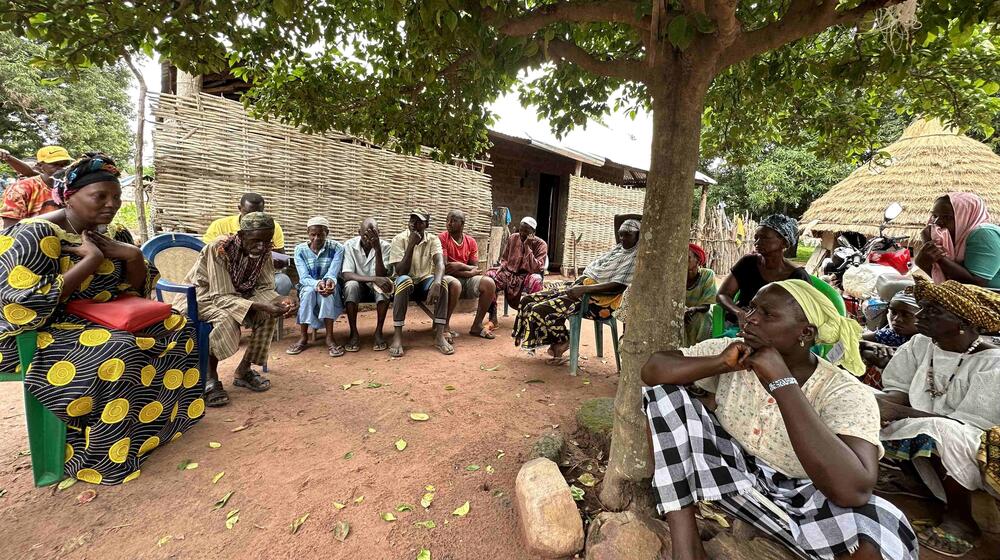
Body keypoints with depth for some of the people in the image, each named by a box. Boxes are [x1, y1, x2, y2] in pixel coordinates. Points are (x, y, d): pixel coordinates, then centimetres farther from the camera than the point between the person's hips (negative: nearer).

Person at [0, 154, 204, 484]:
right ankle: (98, 457, -13)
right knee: (119, 354, -31)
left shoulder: (112, 233, 4)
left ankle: (162, 417, 9)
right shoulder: (35, 235, -18)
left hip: (104, 320, 8)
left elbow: (139, 289, 6)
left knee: (176, 327, -1)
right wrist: (91, 260, -25)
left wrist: (132, 255, -14)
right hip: (43, 332, -8)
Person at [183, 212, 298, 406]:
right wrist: (260, 306, -45)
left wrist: (282, 300, -34)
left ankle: (244, 370, -3)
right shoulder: (218, 248, -30)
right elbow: (222, 297, -33)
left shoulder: (262, 251, -14)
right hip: (200, 295, -6)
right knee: (226, 319, -35)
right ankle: (209, 377, -14)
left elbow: (264, 288, -12)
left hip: (235, 294, 6)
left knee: (270, 314, -17)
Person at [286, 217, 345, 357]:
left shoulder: (337, 248, -9)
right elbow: (304, 277, -17)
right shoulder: (300, 250, -6)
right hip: (308, 288, 1)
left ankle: (330, 337, -34)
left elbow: (333, 273, -21)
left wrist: (330, 281, -47)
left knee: (328, 290, -35)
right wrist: (317, 284, -40)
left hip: (332, 293, -1)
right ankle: (303, 337, -25)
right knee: (309, 290, -34)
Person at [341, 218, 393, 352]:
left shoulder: (385, 246, -12)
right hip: (357, 286, 0)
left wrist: (377, 249, -34)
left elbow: (381, 275, -23)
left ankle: (378, 332, -22)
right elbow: (346, 275, -22)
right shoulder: (349, 245, -12)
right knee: (351, 285, -34)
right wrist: (373, 279, -36)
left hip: (376, 288, 0)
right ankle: (354, 333, -22)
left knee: (384, 284, -34)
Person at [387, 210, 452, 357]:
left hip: (425, 282, 2)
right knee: (404, 281, -37)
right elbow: (400, 272, -21)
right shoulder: (399, 240, -12)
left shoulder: (433, 239, -7)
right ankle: (397, 336, -33)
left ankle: (440, 335, -29)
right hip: (405, 283, -2)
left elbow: (440, 263, -24)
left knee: (442, 282, -30)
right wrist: (411, 245, -28)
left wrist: (436, 283, -45)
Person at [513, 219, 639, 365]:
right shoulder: (618, 248, 19)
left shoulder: (637, 257, -8)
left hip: (599, 298, -9)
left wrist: (584, 289, -27)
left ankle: (562, 341, 4)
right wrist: (579, 282, 6)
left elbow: (618, 286, -21)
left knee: (541, 309, -22)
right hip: (582, 286, 9)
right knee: (528, 300, -1)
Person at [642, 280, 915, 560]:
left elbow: (852, 490, -37)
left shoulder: (845, 392, -20)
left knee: (882, 533, -37)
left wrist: (782, 381, -37)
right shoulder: (733, 350, -10)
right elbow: (652, 369, -13)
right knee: (664, 390, -17)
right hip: (730, 473, 4)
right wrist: (720, 363, -29)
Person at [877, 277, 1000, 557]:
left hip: (973, 452, -5)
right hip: (916, 441, 5)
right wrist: (879, 406, -25)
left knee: (938, 430, -36)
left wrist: (896, 412, -30)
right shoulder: (920, 343, -3)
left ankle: (960, 518, -14)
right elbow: (898, 389, -2)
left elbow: (967, 426, -22)